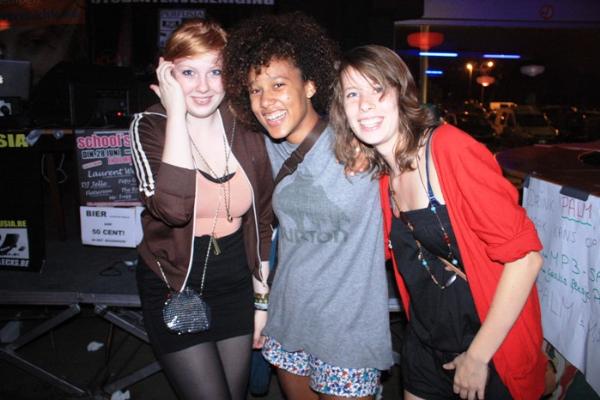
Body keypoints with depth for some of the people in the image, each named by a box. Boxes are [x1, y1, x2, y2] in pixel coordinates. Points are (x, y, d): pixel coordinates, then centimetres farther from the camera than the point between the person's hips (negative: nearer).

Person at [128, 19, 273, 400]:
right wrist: (177, 113, -29)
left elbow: (262, 219, 4)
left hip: (235, 285, 3)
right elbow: (174, 209, -34)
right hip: (174, 287, -3)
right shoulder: (150, 127, -14)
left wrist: (263, 297, 7)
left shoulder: (245, 129, -6)